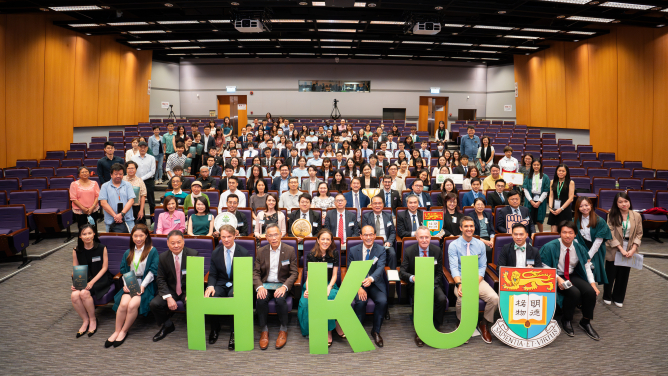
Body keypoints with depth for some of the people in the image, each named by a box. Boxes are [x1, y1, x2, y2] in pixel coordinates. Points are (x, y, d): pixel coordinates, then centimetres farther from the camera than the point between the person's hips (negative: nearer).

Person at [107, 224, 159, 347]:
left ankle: (124, 331, -9)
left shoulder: (152, 251, 2)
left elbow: (153, 271, -4)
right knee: (123, 303, -26)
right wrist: (125, 284, -3)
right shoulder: (128, 253, 17)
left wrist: (143, 286, -14)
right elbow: (124, 271, 15)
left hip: (146, 285, -3)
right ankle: (116, 331, -13)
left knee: (133, 304, -28)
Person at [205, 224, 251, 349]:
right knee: (211, 296, -30)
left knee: (234, 297, -37)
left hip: (237, 284, -3)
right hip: (221, 284, 3)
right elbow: (212, 274, 8)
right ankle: (215, 329, -3)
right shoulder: (215, 253, 7)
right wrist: (210, 286, -15)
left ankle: (234, 333, -21)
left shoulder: (244, 253, -3)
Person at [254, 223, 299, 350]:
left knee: (280, 299, -33)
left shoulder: (290, 250, 1)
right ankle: (264, 330, -9)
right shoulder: (261, 251, 7)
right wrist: (259, 287, -17)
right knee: (260, 300, -30)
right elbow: (256, 272, 4)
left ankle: (283, 330, -9)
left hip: (282, 284, -2)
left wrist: (285, 287, -20)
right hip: (265, 284, 2)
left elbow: (294, 273, -2)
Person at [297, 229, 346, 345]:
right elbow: (309, 276, -4)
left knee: (329, 297, -35)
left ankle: (329, 330, -18)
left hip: (329, 284, 0)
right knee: (305, 302, -32)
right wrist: (307, 290, -24)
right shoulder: (311, 255, 0)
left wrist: (329, 287, -18)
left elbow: (334, 275, 2)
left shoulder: (334, 254, 3)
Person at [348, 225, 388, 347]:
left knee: (382, 301, -27)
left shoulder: (381, 250, -1)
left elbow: (380, 267, -17)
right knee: (361, 302, -29)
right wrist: (358, 287, -20)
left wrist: (371, 279, -39)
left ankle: (376, 331, -3)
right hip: (358, 283, 0)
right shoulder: (353, 251, 2)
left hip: (376, 284, 0)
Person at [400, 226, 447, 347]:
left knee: (442, 299, -28)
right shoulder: (409, 251, -4)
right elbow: (402, 272, -6)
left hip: (433, 283, 2)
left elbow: (439, 273, 5)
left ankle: (436, 329, -6)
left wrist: (432, 284, -14)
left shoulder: (437, 250, 2)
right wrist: (412, 278, -28)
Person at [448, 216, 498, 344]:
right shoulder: (454, 245, -1)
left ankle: (483, 324, 5)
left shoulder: (480, 245, 9)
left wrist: (475, 283, -11)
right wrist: (459, 284, -26)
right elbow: (454, 267, -9)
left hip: (478, 279, 3)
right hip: (461, 279, -3)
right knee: (463, 299, -33)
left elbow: (482, 266, 6)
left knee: (494, 298, -23)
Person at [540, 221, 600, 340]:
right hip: (556, 277, -5)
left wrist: (592, 283, -3)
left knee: (590, 292, -21)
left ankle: (585, 322, 2)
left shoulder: (579, 248, 2)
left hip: (573, 276, 5)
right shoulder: (550, 247, -13)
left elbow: (586, 267, 8)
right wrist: (558, 279, -24)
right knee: (574, 293, -31)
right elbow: (545, 268, -11)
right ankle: (566, 321, -4)